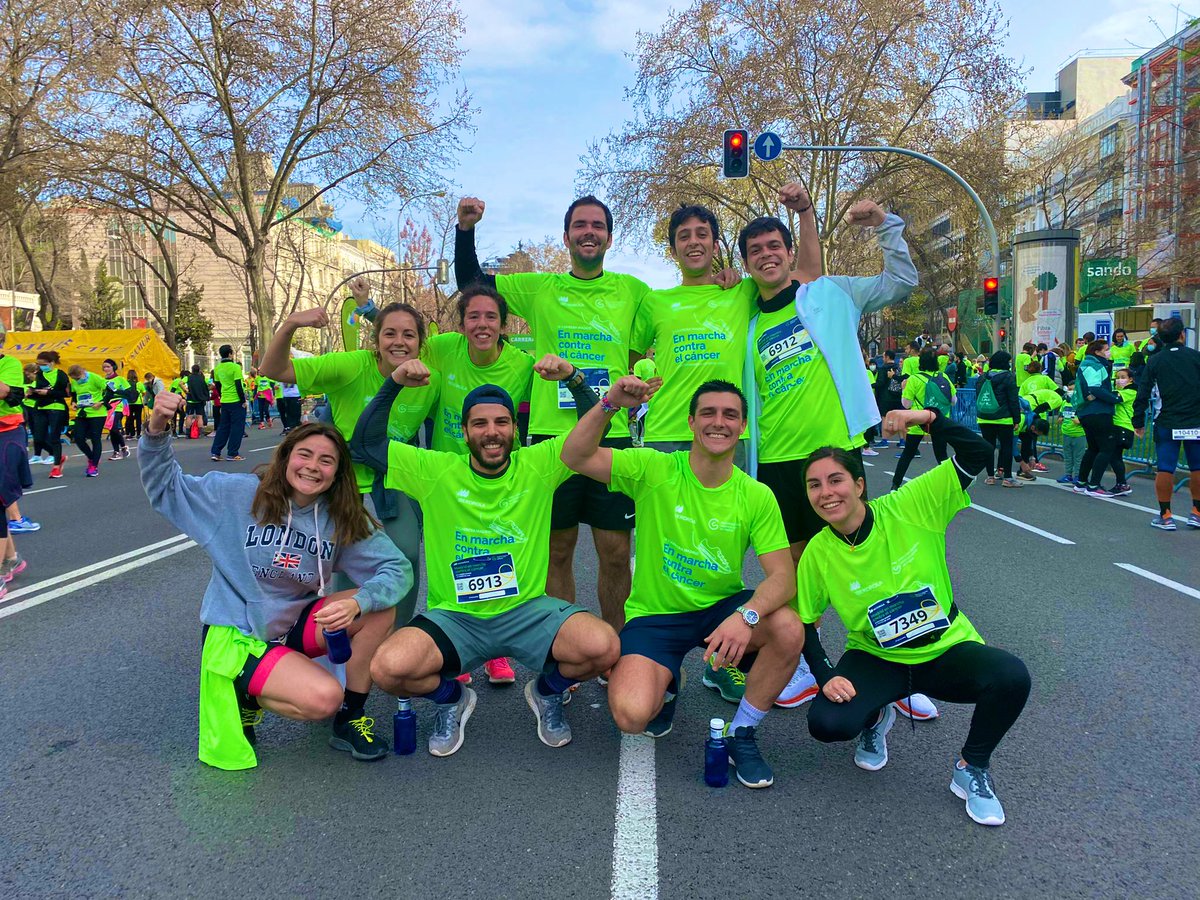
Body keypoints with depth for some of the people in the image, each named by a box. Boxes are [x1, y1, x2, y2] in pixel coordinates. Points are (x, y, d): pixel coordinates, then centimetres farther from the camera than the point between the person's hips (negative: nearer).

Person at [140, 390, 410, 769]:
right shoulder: (241, 494, -13)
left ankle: (350, 721, -5)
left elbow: (398, 568, -12)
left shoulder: (345, 521, -6)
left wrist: (357, 603, -32)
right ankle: (245, 696, 4)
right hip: (235, 636, -5)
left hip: (295, 625, 5)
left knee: (380, 607, -20)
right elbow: (164, 487, -8)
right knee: (324, 698, -27)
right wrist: (156, 432, -27)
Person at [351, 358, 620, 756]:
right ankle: (451, 698, 10)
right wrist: (393, 385, -14)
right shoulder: (436, 470, -2)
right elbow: (365, 444, -3)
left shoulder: (537, 465, 0)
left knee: (604, 646, -26)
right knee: (388, 668, -28)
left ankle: (547, 691, 12)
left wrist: (574, 378, -19)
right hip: (454, 617, 0)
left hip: (527, 611, 0)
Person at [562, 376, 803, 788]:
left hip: (722, 607, 2)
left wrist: (746, 615, -34)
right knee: (632, 714, -25)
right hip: (655, 615, -2)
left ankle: (743, 735, -2)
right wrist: (610, 403, -34)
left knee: (789, 629, -28)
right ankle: (666, 684, 15)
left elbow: (783, 575, -14)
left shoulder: (757, 496, -6)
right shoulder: (654, 469, -11)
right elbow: (576, 457, -19)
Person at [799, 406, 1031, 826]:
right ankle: (876, 717, 15)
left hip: (947, 652, 0)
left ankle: (971, 770, -1)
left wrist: (928, 418, -31)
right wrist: (826, 676, -16)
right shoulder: (817, 553, -11)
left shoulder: (909, 507, -15)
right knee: (826, 722, -25)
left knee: (1011, 677, -30)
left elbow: (978, 453, -18)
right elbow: (805, 624, -1)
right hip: (876, 660, 1)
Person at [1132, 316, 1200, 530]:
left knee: (1165, 469, 4)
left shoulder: (1155, 360, 0)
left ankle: (1165, 515, 7)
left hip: (1167, 424, 0)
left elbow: (1143, 393, -1)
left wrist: (1138, 422, 6)